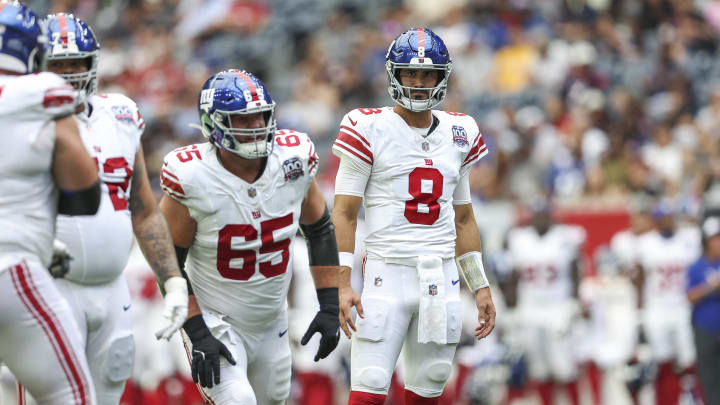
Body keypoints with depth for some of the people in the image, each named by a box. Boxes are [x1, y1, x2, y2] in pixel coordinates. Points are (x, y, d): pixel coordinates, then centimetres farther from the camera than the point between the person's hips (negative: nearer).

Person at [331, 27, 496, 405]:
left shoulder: (458, 135, 12)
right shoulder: (369, 130, -3)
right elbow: (344, 213, -5)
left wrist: (480, 286, 15)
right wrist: (342, 285, -13)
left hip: (441, 279, 5)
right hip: (387, 274, -5)